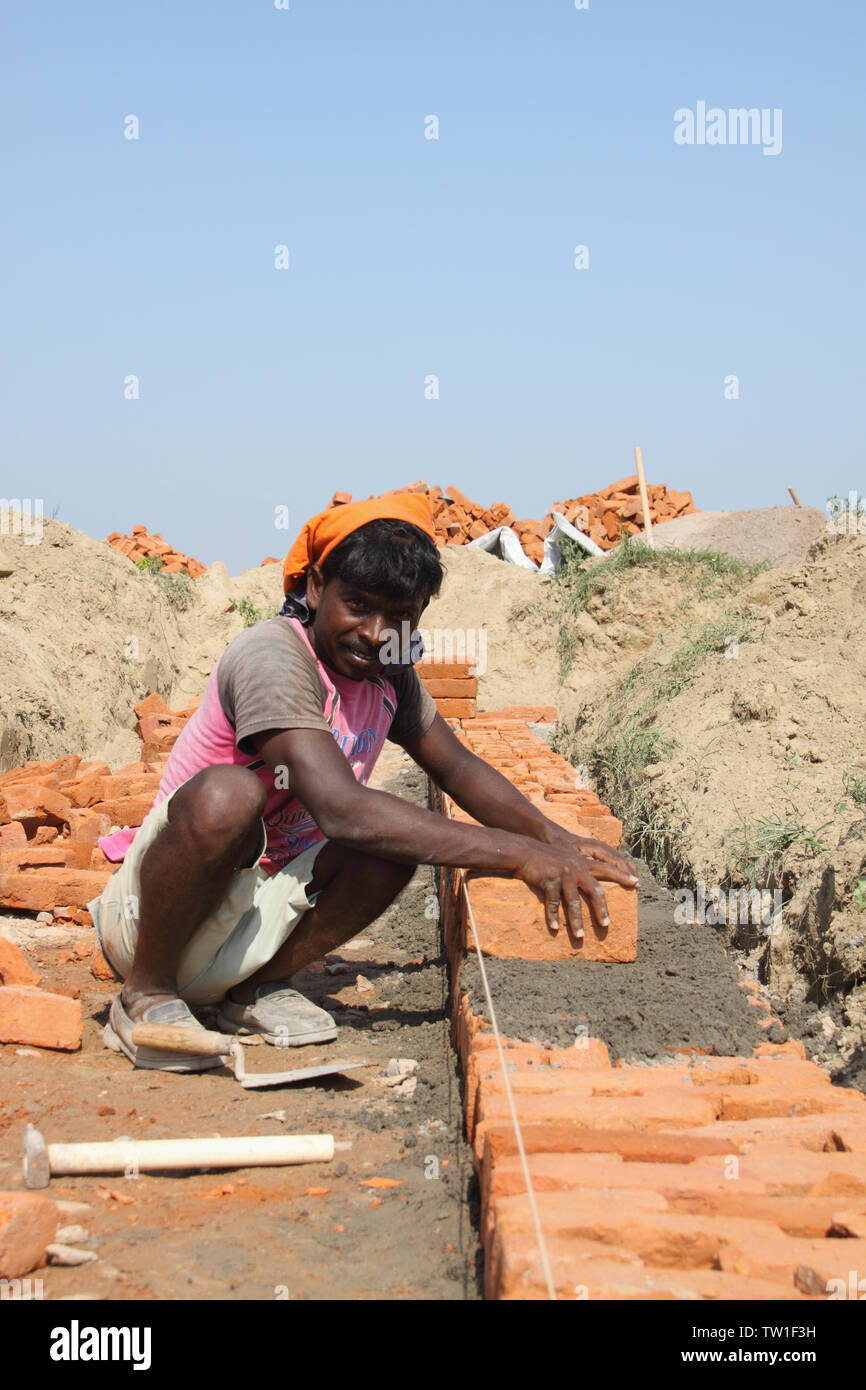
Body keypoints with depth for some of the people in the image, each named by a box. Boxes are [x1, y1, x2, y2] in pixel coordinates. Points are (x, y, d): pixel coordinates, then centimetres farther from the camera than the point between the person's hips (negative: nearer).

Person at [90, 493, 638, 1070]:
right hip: (147, 913, -7)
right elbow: (339, 807, -36)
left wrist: (555, 839, -7)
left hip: (252, 923, 7)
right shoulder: (273, 657, -23)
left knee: (398, 836, -16)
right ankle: (146, 994, -15)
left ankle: (256, 986, 1)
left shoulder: (388, 673, 2)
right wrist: (517, 855, -37)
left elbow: (458, 767, 12)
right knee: (228, 793, -36)